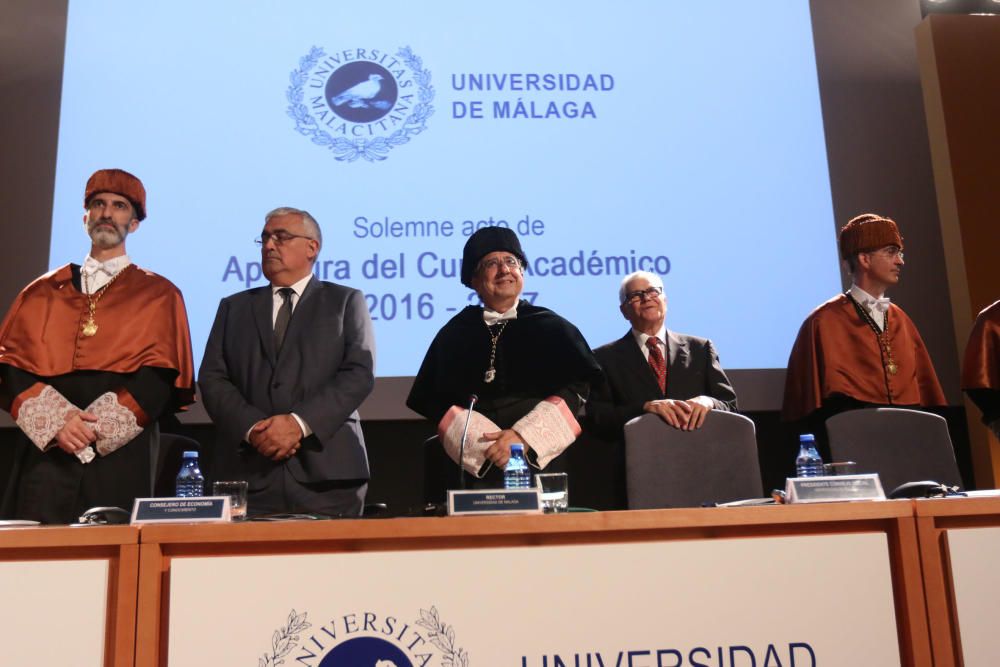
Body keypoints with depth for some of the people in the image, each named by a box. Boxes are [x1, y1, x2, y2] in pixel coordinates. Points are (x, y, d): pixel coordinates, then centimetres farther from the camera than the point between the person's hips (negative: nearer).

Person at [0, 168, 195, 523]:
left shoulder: (158, 295, 9)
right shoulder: (42, 292, 17)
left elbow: (161, 377, -3)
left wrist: (97, 425, -15)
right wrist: (56, 421, -12)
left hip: (120, 456, -2)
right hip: (44, 453, 2)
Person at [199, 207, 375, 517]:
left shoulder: (346, 302, 9)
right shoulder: (234, 307, 17)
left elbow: (360, 373, -3)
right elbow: (212, 377, 7)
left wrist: (300, 423, -14)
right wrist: (252, 428, -10)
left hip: (327, 471, -2)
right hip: (247, 474, 2)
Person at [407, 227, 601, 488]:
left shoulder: (551, 327, 8)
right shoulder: (455, 334, 10)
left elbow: (576, 388, -2)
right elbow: (434, 399, 3)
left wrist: (525, 437, -15)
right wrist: (485, 445, -12)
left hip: (541, 465, 0)